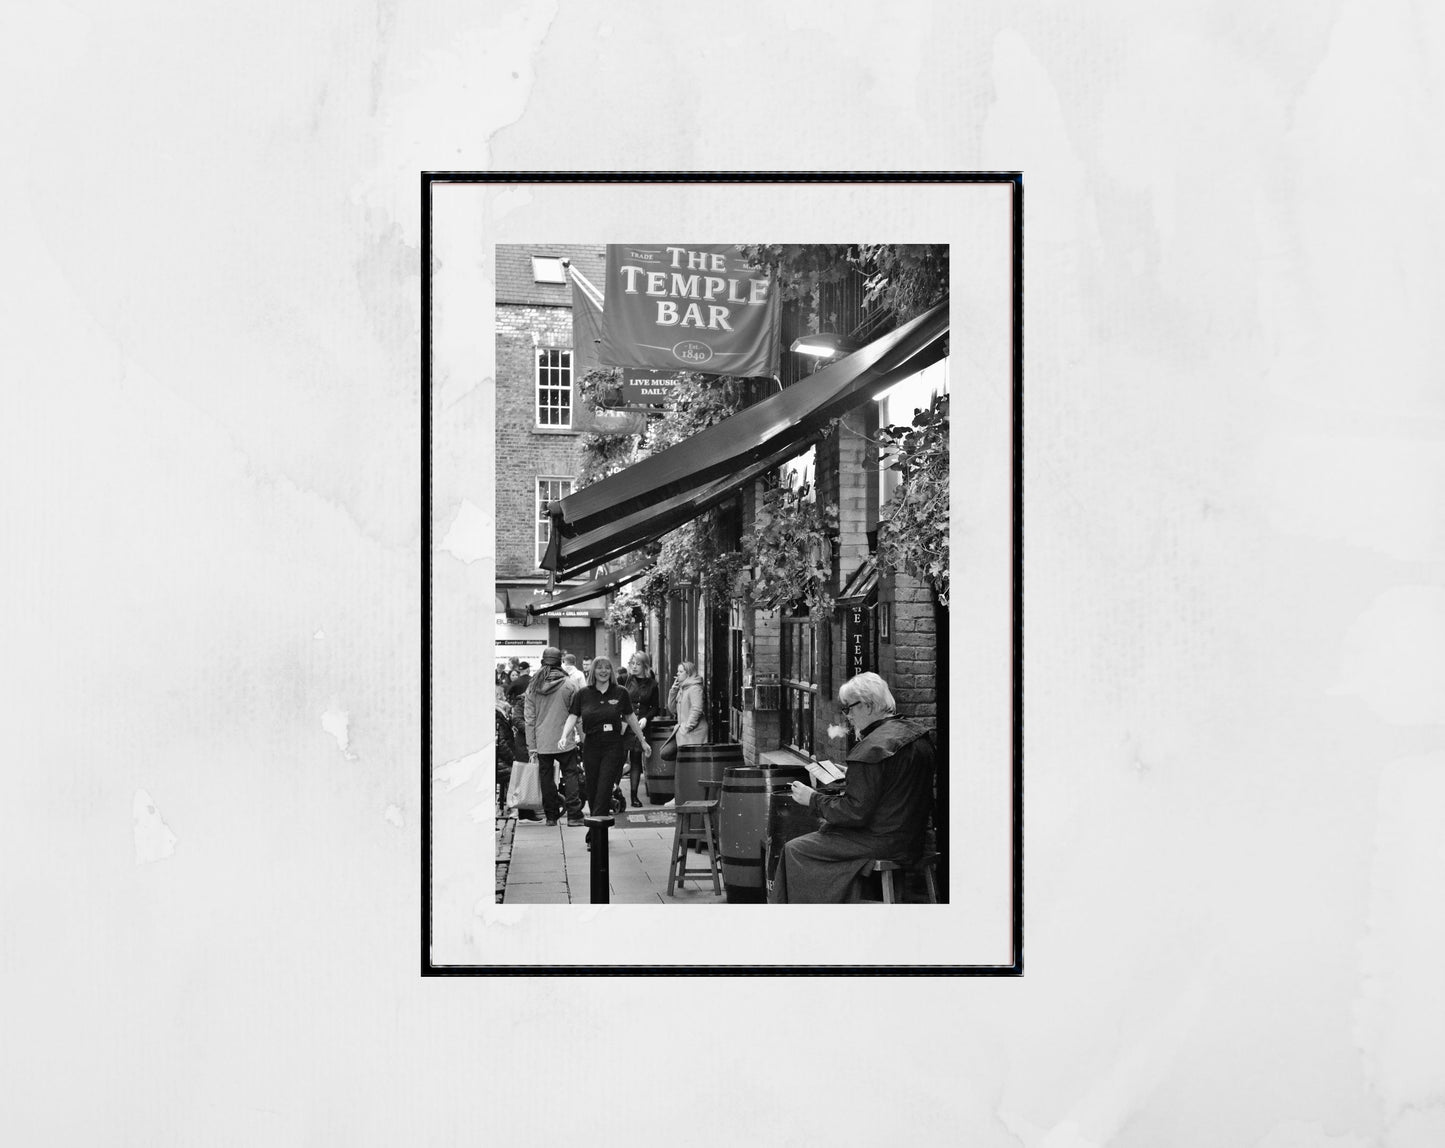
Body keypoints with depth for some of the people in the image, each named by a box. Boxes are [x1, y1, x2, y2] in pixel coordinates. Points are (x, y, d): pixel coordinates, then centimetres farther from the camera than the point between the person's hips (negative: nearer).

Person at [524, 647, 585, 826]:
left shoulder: (533, 687, 2)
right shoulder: (569, 685, -6)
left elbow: (529, 719, 3)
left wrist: (532, 746, 7)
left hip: (542, 743, 2)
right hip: (565, 741, -2)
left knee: (546, 777, 11)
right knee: (570, 774, 5)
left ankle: (551, 815, 14)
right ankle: (573, 815, -1)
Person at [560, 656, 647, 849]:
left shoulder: (620, 693, 3)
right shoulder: (583, 694, 4)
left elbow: (630, 717, 12)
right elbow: (573, 716, 0)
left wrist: (642, 740, 17)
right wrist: (565, 735, -17)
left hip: (613, 747, -2)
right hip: (591, 746, 2)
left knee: (604, 792, -8)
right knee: (592, 791, 6)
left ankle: (594, 836, -10)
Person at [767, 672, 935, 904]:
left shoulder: (873, 748, -23)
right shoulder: (918, 734, 7)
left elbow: (855, 812, -22)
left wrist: (813, 799, -9)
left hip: (882, 844, -10)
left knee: (794, 851, 0)